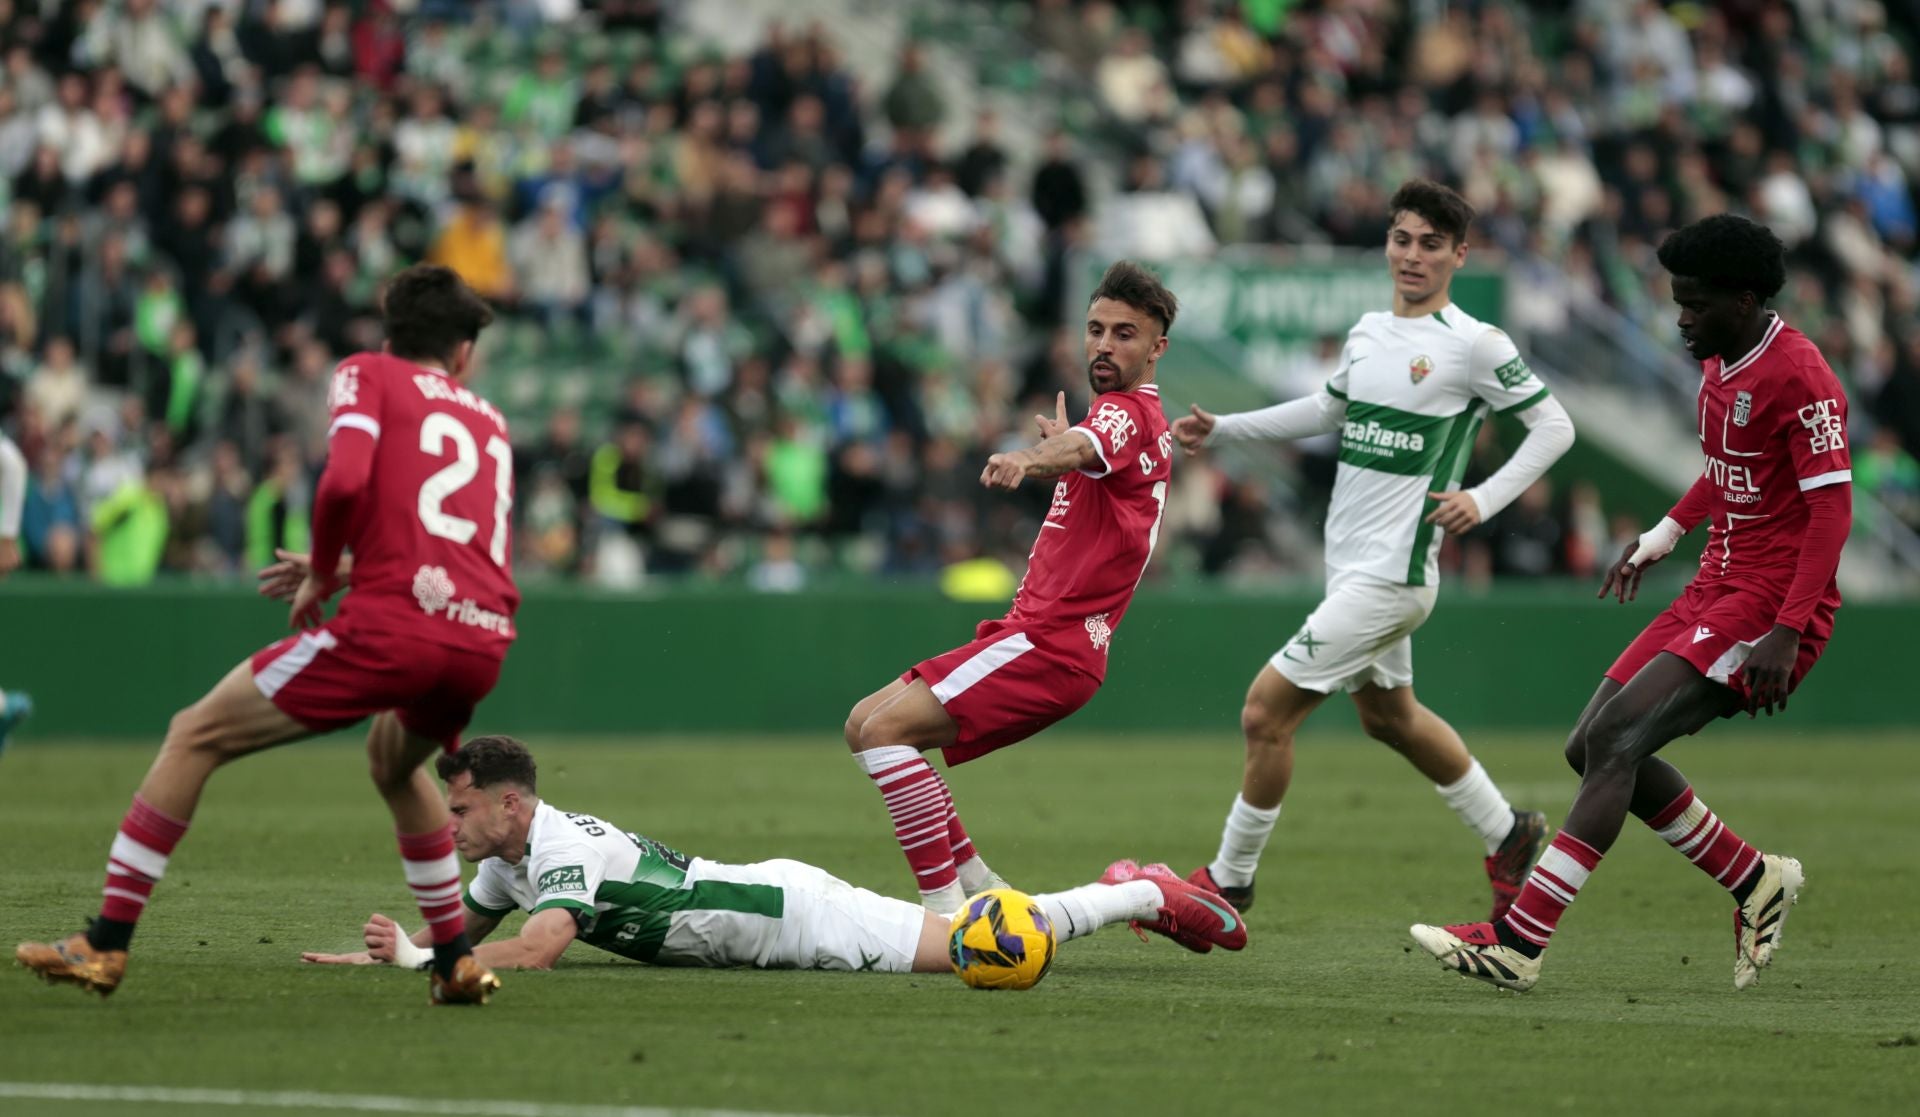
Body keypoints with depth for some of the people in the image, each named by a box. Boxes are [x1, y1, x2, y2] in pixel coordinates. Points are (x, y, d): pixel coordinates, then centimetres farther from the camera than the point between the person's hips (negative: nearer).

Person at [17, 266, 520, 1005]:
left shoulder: (367, 375, 12)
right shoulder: (487, 418, 28)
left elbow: (345, 480, -7)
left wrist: (323, 577, 8)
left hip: (393, 623, -6)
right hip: (484, 638, 6)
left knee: (195, 737, 6)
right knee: (395, 761, 37)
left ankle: (106, 944, 2)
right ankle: (456, 962, 30)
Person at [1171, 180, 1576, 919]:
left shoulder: (1474, 345, -12)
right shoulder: (1368, 333, 10)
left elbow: (1555, 426, -7)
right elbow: (1329, 410, 27)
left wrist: (1484, 499, -19)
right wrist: (1221, 431, 19)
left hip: (1392, 574, -9)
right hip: (1350, 567, 9)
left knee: (1266, 710, -10)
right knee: (1388, 716, 23)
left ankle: (1228, 882, 2)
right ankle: (1509, 838, 40)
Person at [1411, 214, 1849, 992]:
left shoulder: (1797, 377, -17)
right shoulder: (1719, 363, 12)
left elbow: (1831, 510, -21)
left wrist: (1785, 635, -27)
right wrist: (1663, 536, 29)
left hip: (1770, 606, -10)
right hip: (1716, 589, 10)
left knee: (1614, 742, -20)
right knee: (1591, 749, 6)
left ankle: (1518, 945, -21)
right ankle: (1756, 883, 18)